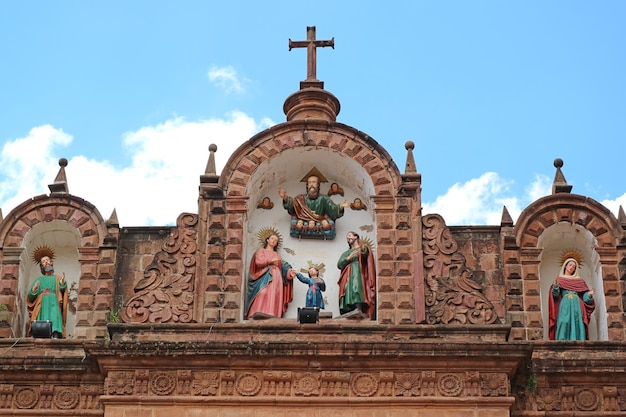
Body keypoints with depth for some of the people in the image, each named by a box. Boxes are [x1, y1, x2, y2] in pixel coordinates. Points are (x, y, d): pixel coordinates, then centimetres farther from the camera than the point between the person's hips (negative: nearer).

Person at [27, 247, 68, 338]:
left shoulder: (58, 278, 22)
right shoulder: (38, 280, 23)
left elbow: (62, 289, 0)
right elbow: (30, 298, 13)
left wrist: (62, 282, -23)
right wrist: (34, 289, -9)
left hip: (54, 305, 0)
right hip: (42, 306, 0)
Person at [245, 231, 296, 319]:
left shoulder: (277, 254, 29)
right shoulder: (261, 250, 19)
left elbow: (282, 266, 13)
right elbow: (258, 261, -1)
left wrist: (289, 271, -6)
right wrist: (270, 260, -7)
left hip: (276, 277, 4)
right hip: (264, 276, -4)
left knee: (274, 295, -14)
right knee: (263, 292, -26)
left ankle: (272, 314, -24)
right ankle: (260, 313, -37)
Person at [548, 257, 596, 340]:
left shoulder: (579, 280, 21)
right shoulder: (559, 279, 16)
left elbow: (585, 295, 14)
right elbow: (555, 294, 1)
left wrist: (590, 294, -8)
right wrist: (555, 286, -20)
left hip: (577, 306, 2)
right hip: (565, 306, -2)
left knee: (577, 327, -11)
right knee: (564, 327, -17)